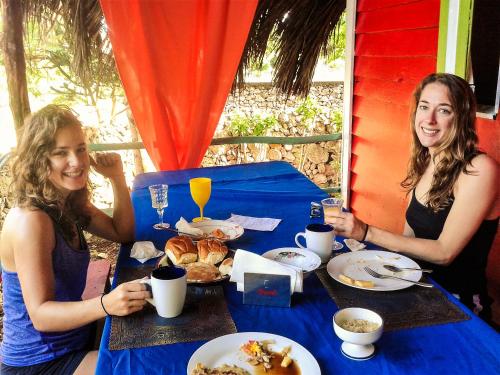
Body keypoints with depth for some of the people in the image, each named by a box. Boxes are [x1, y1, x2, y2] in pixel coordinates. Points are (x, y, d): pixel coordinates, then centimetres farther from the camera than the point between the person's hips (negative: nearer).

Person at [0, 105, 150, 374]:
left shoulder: (70, 204, -1)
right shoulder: (30, 220, -27)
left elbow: (123, 233, 8)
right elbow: (40, 314, -27)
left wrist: (117, 178, -5)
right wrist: (105, 304, -44)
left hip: (74, 338, 8)